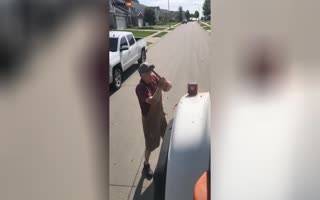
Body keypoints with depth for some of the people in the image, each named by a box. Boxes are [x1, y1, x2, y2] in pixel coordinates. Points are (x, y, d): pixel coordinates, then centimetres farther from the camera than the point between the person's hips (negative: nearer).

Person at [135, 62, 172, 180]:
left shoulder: (154, 79, -8)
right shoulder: (140, 88, -30)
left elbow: (167, 89, 1)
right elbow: (152, 100, -42)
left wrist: (165, 84, -20)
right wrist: (159, 87, -41)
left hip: (160, 114, 7)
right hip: (149, 118, -7)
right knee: (151, 145, 7)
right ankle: (146, 166, 32)